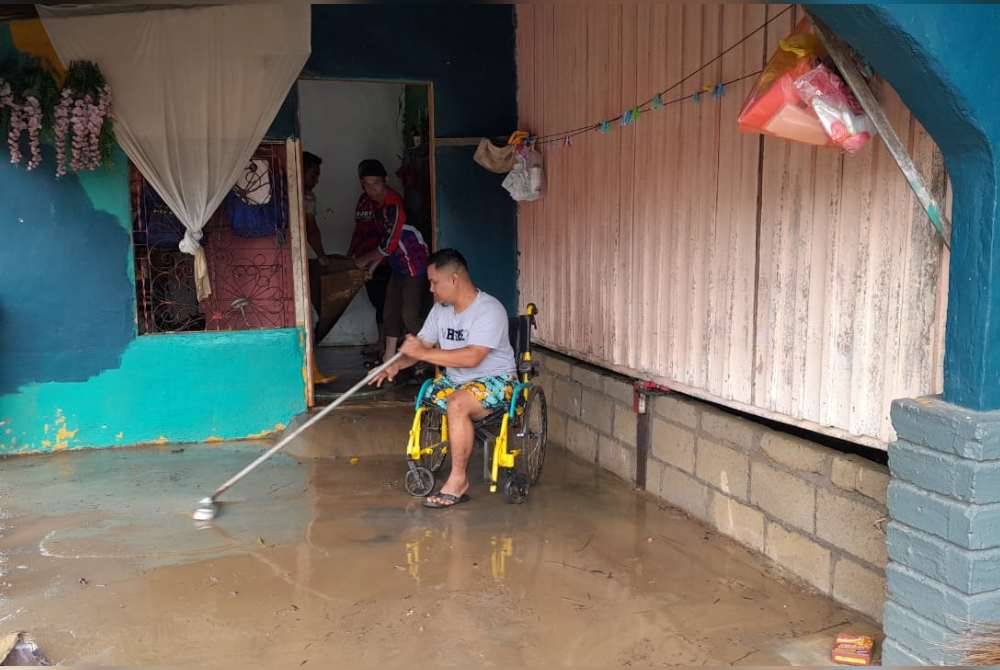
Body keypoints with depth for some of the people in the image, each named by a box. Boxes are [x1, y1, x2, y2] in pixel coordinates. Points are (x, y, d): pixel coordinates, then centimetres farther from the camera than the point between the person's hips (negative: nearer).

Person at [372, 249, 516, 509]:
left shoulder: (489, 310, -20)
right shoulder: (440, 309, 4)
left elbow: (472, 358, -30)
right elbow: (422, 345, 8)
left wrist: (423, 353, -28)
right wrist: (397, 364, -13)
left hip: (495, 380, -8)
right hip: (455, 380, 8)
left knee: (457, 404, -34)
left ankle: (458, 480, -20)